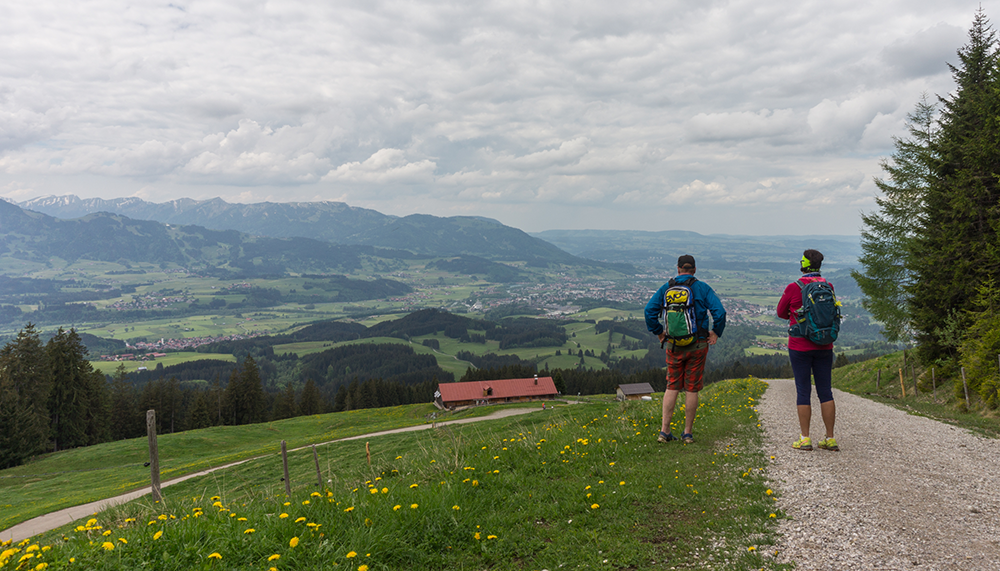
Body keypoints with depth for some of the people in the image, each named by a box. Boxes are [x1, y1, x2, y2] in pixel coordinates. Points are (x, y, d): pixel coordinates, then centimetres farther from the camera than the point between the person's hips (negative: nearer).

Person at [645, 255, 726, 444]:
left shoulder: (666, 288, 2)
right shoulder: (702, 288, -3)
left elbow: (649, 310, -4)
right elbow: (719, 311, -13)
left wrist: (658, 332, 7)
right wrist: (716, 332, 1)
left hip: (674, 345, 2)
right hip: (697, 345, -2)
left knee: (672, 387, 11)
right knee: (692, 389, 6)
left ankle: (665, 431, 6)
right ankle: (688, 433, 13)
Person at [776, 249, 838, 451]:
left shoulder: (793, 288, -10)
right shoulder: (829, 287, 3)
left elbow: (781, 313, 3)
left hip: (800, 346, -4)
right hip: (824, 346, 4)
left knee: (803, 391, 1)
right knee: (825, 391, 8)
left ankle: (804, 439, 3)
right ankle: (830, 438, 10)